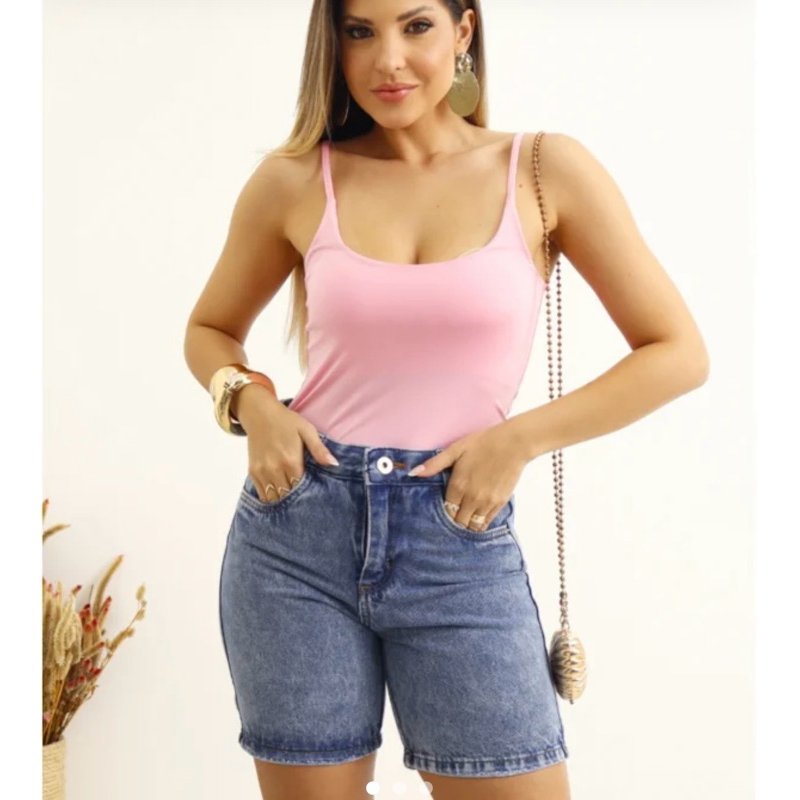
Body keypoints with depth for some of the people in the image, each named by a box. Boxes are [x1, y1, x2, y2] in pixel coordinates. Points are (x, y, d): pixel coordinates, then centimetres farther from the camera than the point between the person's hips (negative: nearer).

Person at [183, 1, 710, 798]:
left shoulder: (546, 170, -1)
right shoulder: (294, 179, 1)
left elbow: (677, 352, 0)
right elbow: (209, 330, 17)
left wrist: (519, 438, -8)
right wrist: (252, 403, -4)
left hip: (459, 539, 0)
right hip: (297, 528, 1)